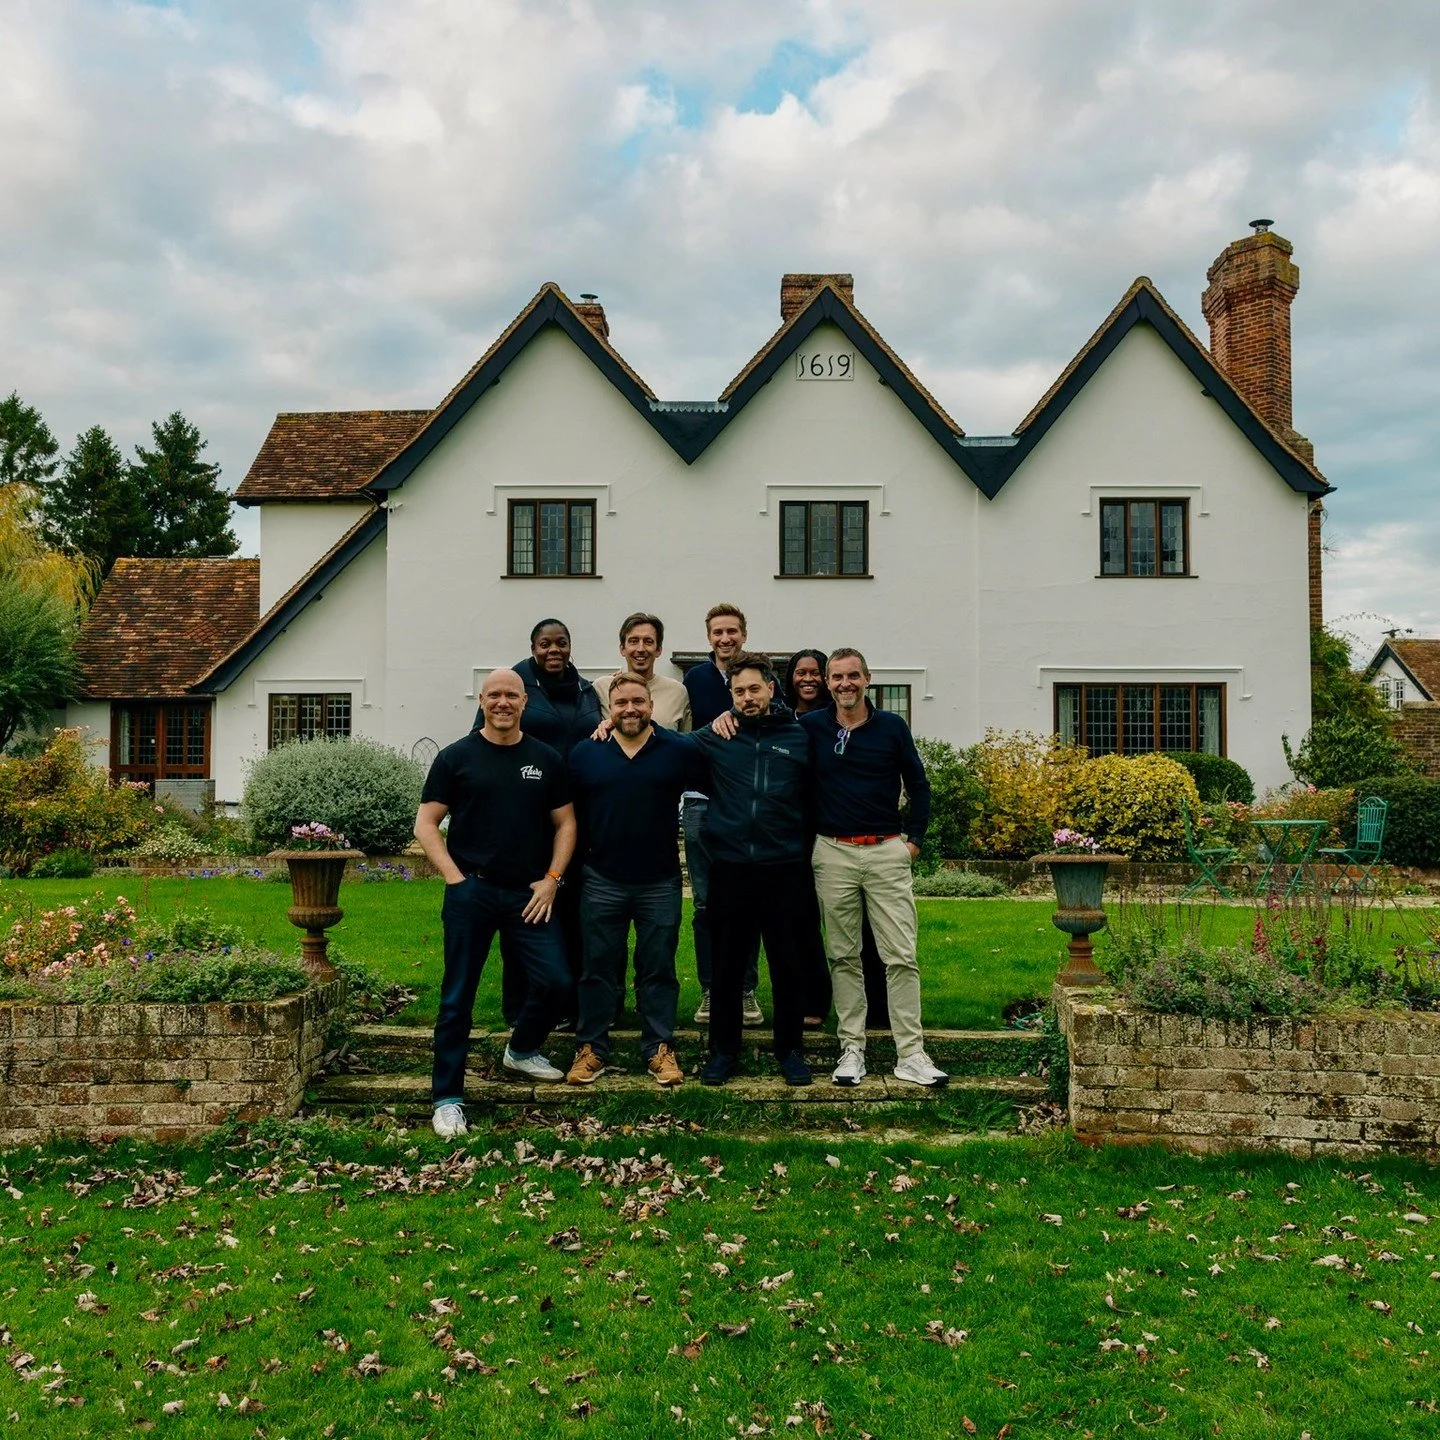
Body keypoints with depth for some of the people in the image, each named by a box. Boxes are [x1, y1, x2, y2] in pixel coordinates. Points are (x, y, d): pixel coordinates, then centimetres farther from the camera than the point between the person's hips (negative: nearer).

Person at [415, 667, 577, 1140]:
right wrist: (454, 877, -8)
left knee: (555, 982, -2)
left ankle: (522, 1051, 28)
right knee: (458, 995, 2)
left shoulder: (546, 760, 8)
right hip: (471, 892, -2)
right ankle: (447, 1098, 13)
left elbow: (565, 822, 12)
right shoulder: (457, 757, 2)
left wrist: (552, 878, 0)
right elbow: (426, 824, 2)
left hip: (529, 894, 2)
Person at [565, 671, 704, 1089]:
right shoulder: (584, 754, 1)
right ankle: (591, 1049, 21)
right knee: (598, 968, 9)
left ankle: (660, 1049, 20)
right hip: (602, 881, 1)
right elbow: (569, 812, 9)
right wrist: (576, 861, 8)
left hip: (661, 882, -1)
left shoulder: (680, 750, -3)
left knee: (659, 970, 9)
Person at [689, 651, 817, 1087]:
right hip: (730, 869, 1)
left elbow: (814, 800, 10)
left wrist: (805, 847, 4)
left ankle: (790, 1050, 23)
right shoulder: (714, 739, 4)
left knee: (788, 965, 8)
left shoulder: (799, 739, 3)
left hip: (785, 870, 0)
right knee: (726, 966, 9)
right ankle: (723, 1050, 23)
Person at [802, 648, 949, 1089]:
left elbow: (918, 785, 10)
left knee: (901, 957, -2)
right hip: (833, 854, 1)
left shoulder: (892, 727, 3)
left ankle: (911, 1055, 4)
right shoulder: (811, 727, 2)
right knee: (843, 957, 6)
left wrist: (913, 838, 5)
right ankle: (852, 1050, 15)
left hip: (887, 852, 0)